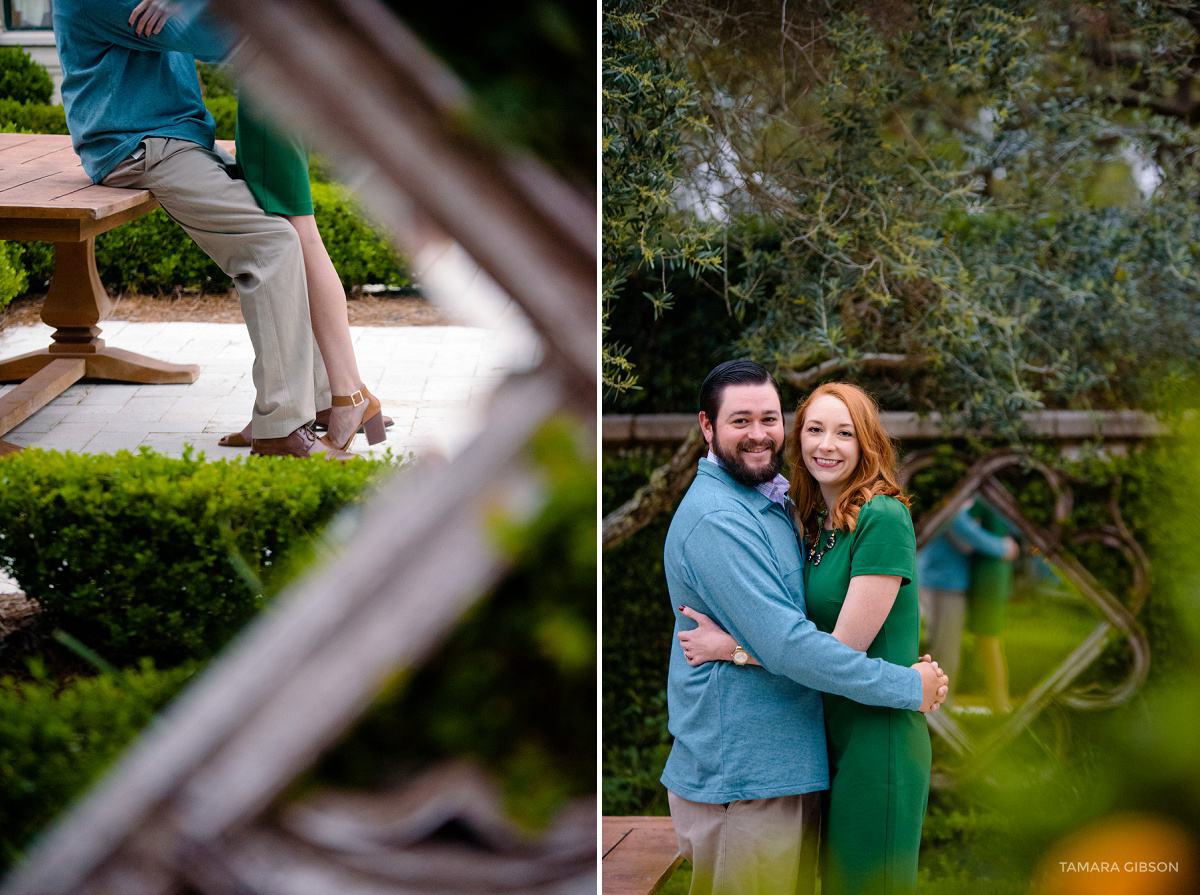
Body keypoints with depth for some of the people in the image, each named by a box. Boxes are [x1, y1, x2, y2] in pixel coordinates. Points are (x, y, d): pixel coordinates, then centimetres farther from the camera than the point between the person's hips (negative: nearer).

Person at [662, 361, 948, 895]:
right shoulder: (716, 520, -19)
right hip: (740, 778, -10)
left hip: (786, 766, 10)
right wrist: (908, 686, -17)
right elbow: (786, 644, -24)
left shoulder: (770, 504, 15)